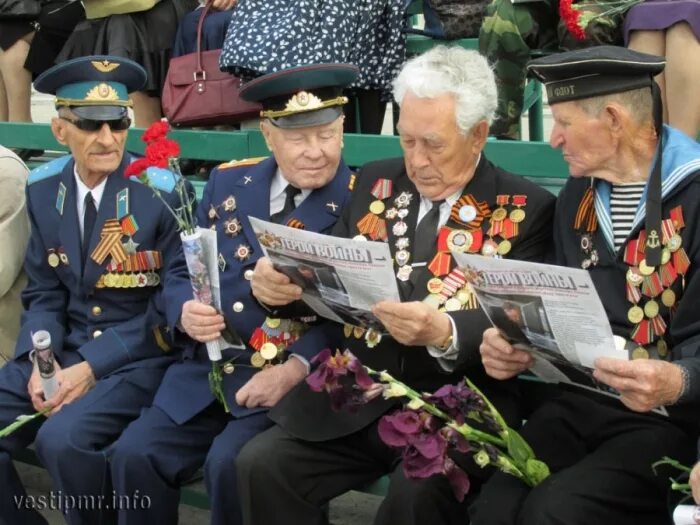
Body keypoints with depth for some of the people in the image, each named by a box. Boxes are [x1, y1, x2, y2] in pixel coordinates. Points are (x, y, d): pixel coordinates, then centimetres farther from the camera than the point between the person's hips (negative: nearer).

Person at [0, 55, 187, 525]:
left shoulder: (160, 190, -11)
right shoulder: (43, 189, 5)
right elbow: (44, 293, 10)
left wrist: (91, 368, -17)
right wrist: (39, 361, -10)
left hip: (143, 356, -5)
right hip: (66, 351, 6)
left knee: (63, 438, -29)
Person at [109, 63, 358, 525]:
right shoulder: (228, 183, 9)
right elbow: (182, 273, 14)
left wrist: (296, 368, -23)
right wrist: (186, 311, -10)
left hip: (299, 380, -4)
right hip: (210, 370, 5)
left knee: (230, 464, -26)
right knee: (134, 455, -14)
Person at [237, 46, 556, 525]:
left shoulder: (526, 210, -2)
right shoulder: (376, 183, 11)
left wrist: (444, 332, -31)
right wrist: (282, 282, -11)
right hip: (355, 398, 4)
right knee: (261, 464, -16)